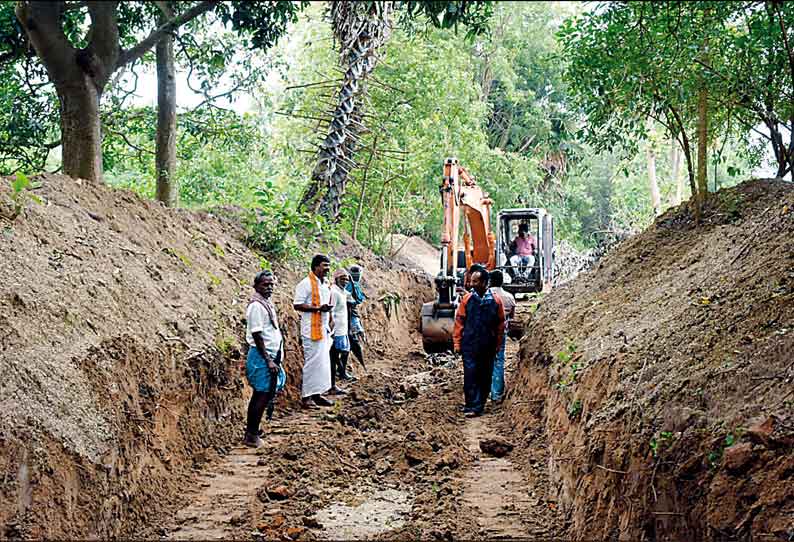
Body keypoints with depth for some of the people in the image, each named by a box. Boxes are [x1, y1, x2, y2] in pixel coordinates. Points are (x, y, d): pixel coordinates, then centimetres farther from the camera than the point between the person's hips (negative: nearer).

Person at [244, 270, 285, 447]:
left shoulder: (267, 303, 14)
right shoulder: (256, 305, -16)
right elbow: (256, 335, -19)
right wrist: (268, 360, -20)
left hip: (271, 356, 10)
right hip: (261, 357, -10)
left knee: (266, 394, 14)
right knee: (261, 395, -5)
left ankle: (252, 430, 23)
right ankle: (251, 436, 2)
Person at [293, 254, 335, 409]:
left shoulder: (325, 284, 16)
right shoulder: (306, 284, -12)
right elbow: (297, 305, -17)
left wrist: (329, 325, 20)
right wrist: (318, 308, -23)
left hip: (323, 329, 9)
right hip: (311, 329, -9)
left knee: (323, 362, 11)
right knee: (312, 362, -7)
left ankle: (317, 394, 19)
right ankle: (306, 397, -1)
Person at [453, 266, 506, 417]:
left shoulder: (496, 301, 0)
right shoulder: (467, 299, 0)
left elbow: (500, 325, 6)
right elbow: (459, 322, 3)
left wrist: (497, 345, 5)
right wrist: (457, 342, 0)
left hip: (488, 346, 1)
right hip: (469, 345, -1)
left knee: (485, 377, 7)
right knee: (470, 375, -7)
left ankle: (479, 404, 19)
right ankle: (472, 406, -4)